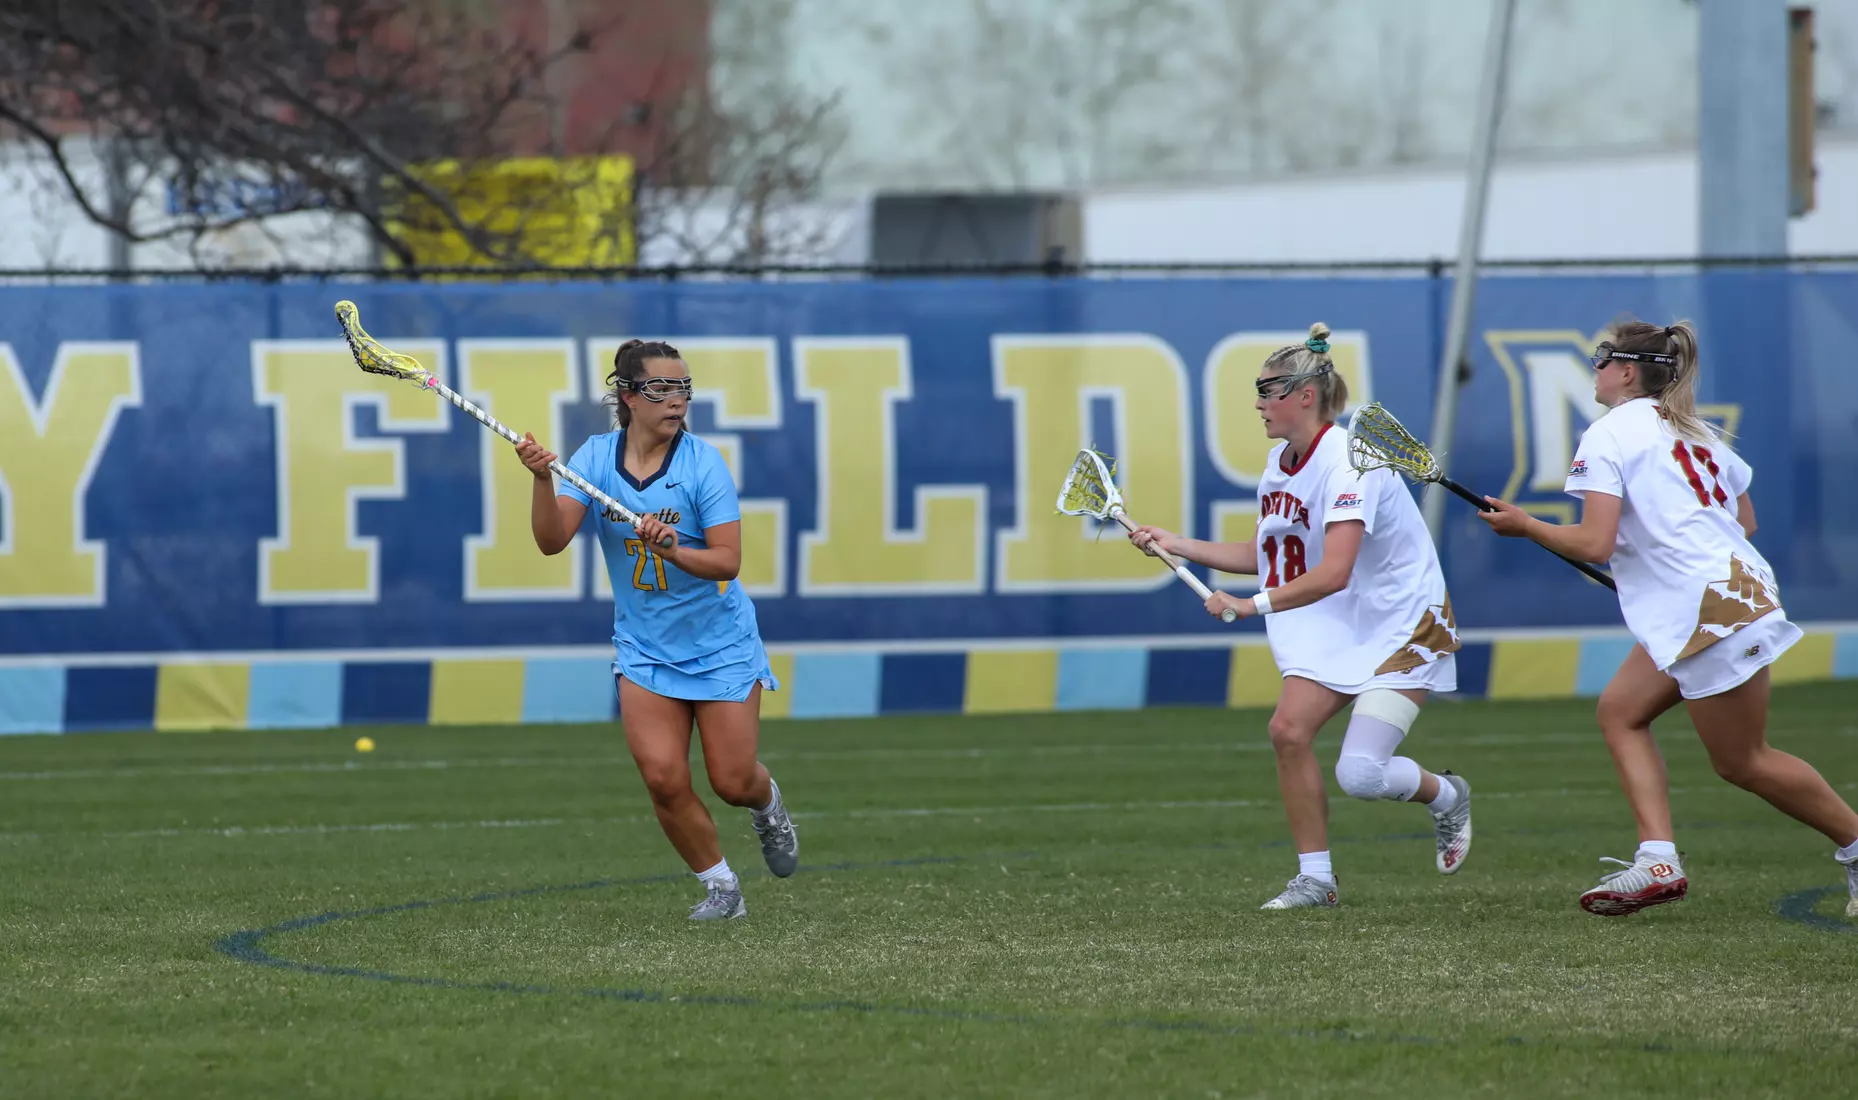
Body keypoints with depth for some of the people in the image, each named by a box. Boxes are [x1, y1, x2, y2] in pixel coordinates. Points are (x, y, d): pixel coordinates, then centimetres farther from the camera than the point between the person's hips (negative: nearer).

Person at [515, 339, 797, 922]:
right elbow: (552, 540, -16)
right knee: (664, 779, -11)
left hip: (721, 647, -2)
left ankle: (767, 803, 38)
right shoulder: (596, 458, -7)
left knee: (733, 782, 1)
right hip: (644, 649, 2)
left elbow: (727, 562, -21)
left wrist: (671, 549, -38)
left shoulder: (702, 462, -16)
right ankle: (719, 885, 9)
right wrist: (543, 480, -32)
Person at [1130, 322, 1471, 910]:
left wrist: (1255, 604, -39)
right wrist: (1176, 545, 10)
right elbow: (1267, 556, 15)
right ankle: (1315, 878, -2)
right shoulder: (1280, 462, 3)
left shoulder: (1349, 461, -25)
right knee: (1289, 727, -13)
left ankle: (1447, 796, 16)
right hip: (1336, 627, 8)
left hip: (1403, 624, -8)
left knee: (1361, 773, -17)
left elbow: (1332, 573, -34)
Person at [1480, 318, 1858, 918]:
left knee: (1743, 763, 0)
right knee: (1621, 712, 8)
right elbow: (1744, 518, 21)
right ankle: (1658, 861, -3)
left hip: (1714, 606, -10)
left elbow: (1594, 544, -18)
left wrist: (1523, 524, -3)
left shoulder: (1607, 436, -10)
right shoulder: (1693, 430, 17)